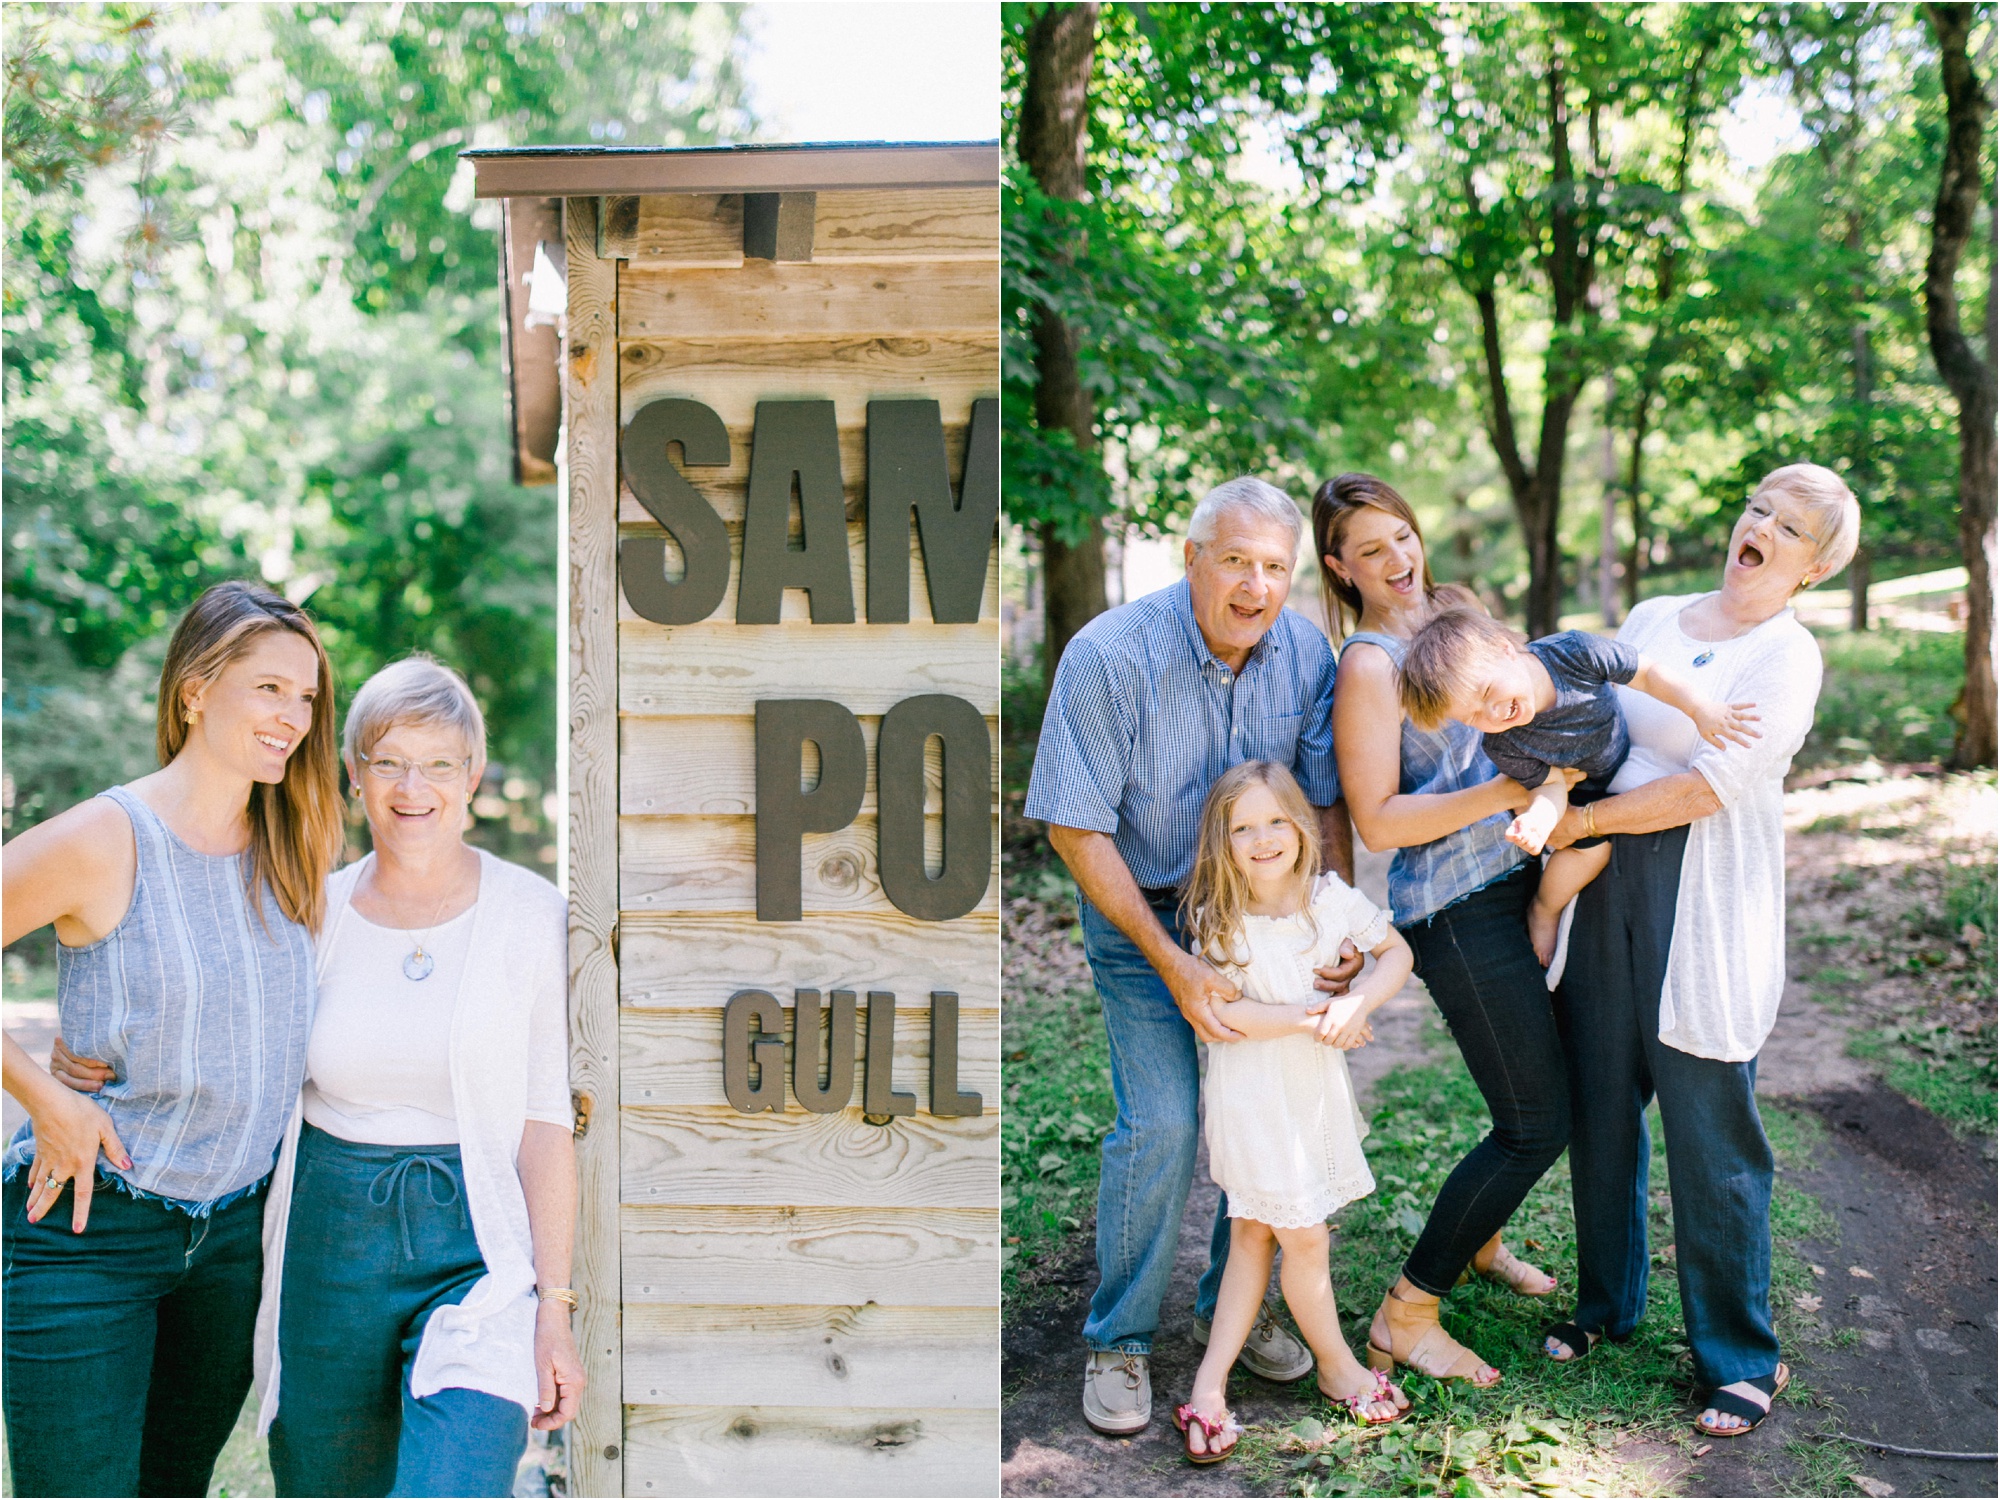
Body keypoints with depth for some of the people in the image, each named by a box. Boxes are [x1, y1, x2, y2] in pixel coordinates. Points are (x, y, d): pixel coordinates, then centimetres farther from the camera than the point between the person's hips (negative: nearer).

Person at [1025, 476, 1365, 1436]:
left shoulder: (1305, 654, -11)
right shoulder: (1110, 655, -25)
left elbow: (1327, 802, 0)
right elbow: (1077, 829, -21)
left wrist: (1344, 928, -14)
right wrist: (1173, 964, -23)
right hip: (1141, 913, -4)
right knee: (1162, 1122, -13)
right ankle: (1117, 1341, 8)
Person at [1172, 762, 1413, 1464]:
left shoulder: (1330, 897, -5)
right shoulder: (1217, 918, -15)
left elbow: (1397, 952, 3)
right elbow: (1217, 1012, -19)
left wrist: (1358, 1003, -16)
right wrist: (1311, 1019, -21)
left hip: (1315, 1087, 5)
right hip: (1252, 1093, -4)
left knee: (1253, 1237, 9)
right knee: (1304, 1238, 2)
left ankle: (1210, 1386, 17)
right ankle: (1337, 1366, 26)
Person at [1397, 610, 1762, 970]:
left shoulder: (1574, 652, -37)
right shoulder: (1503, 748, -36)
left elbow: (1648, 673, -27)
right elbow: (1550, 786, -27)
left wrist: (1700, 709, -36)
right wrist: (1539, 818, -49)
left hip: (1630, 761, 3)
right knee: (1591, 846, -20)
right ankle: (1544, 911, 7)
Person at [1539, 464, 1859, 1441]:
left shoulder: (1787, 657, -6)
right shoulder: (1650, 619, 13)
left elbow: (1705, 788, -14)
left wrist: (1582, 819, -12)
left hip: (1703, 910, -5)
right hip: (1604, 886, 5)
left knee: (1710, 1134, -1)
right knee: (1600, 1104, 12)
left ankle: (1742, 1358, 16)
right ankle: (1607, 1304, 32)